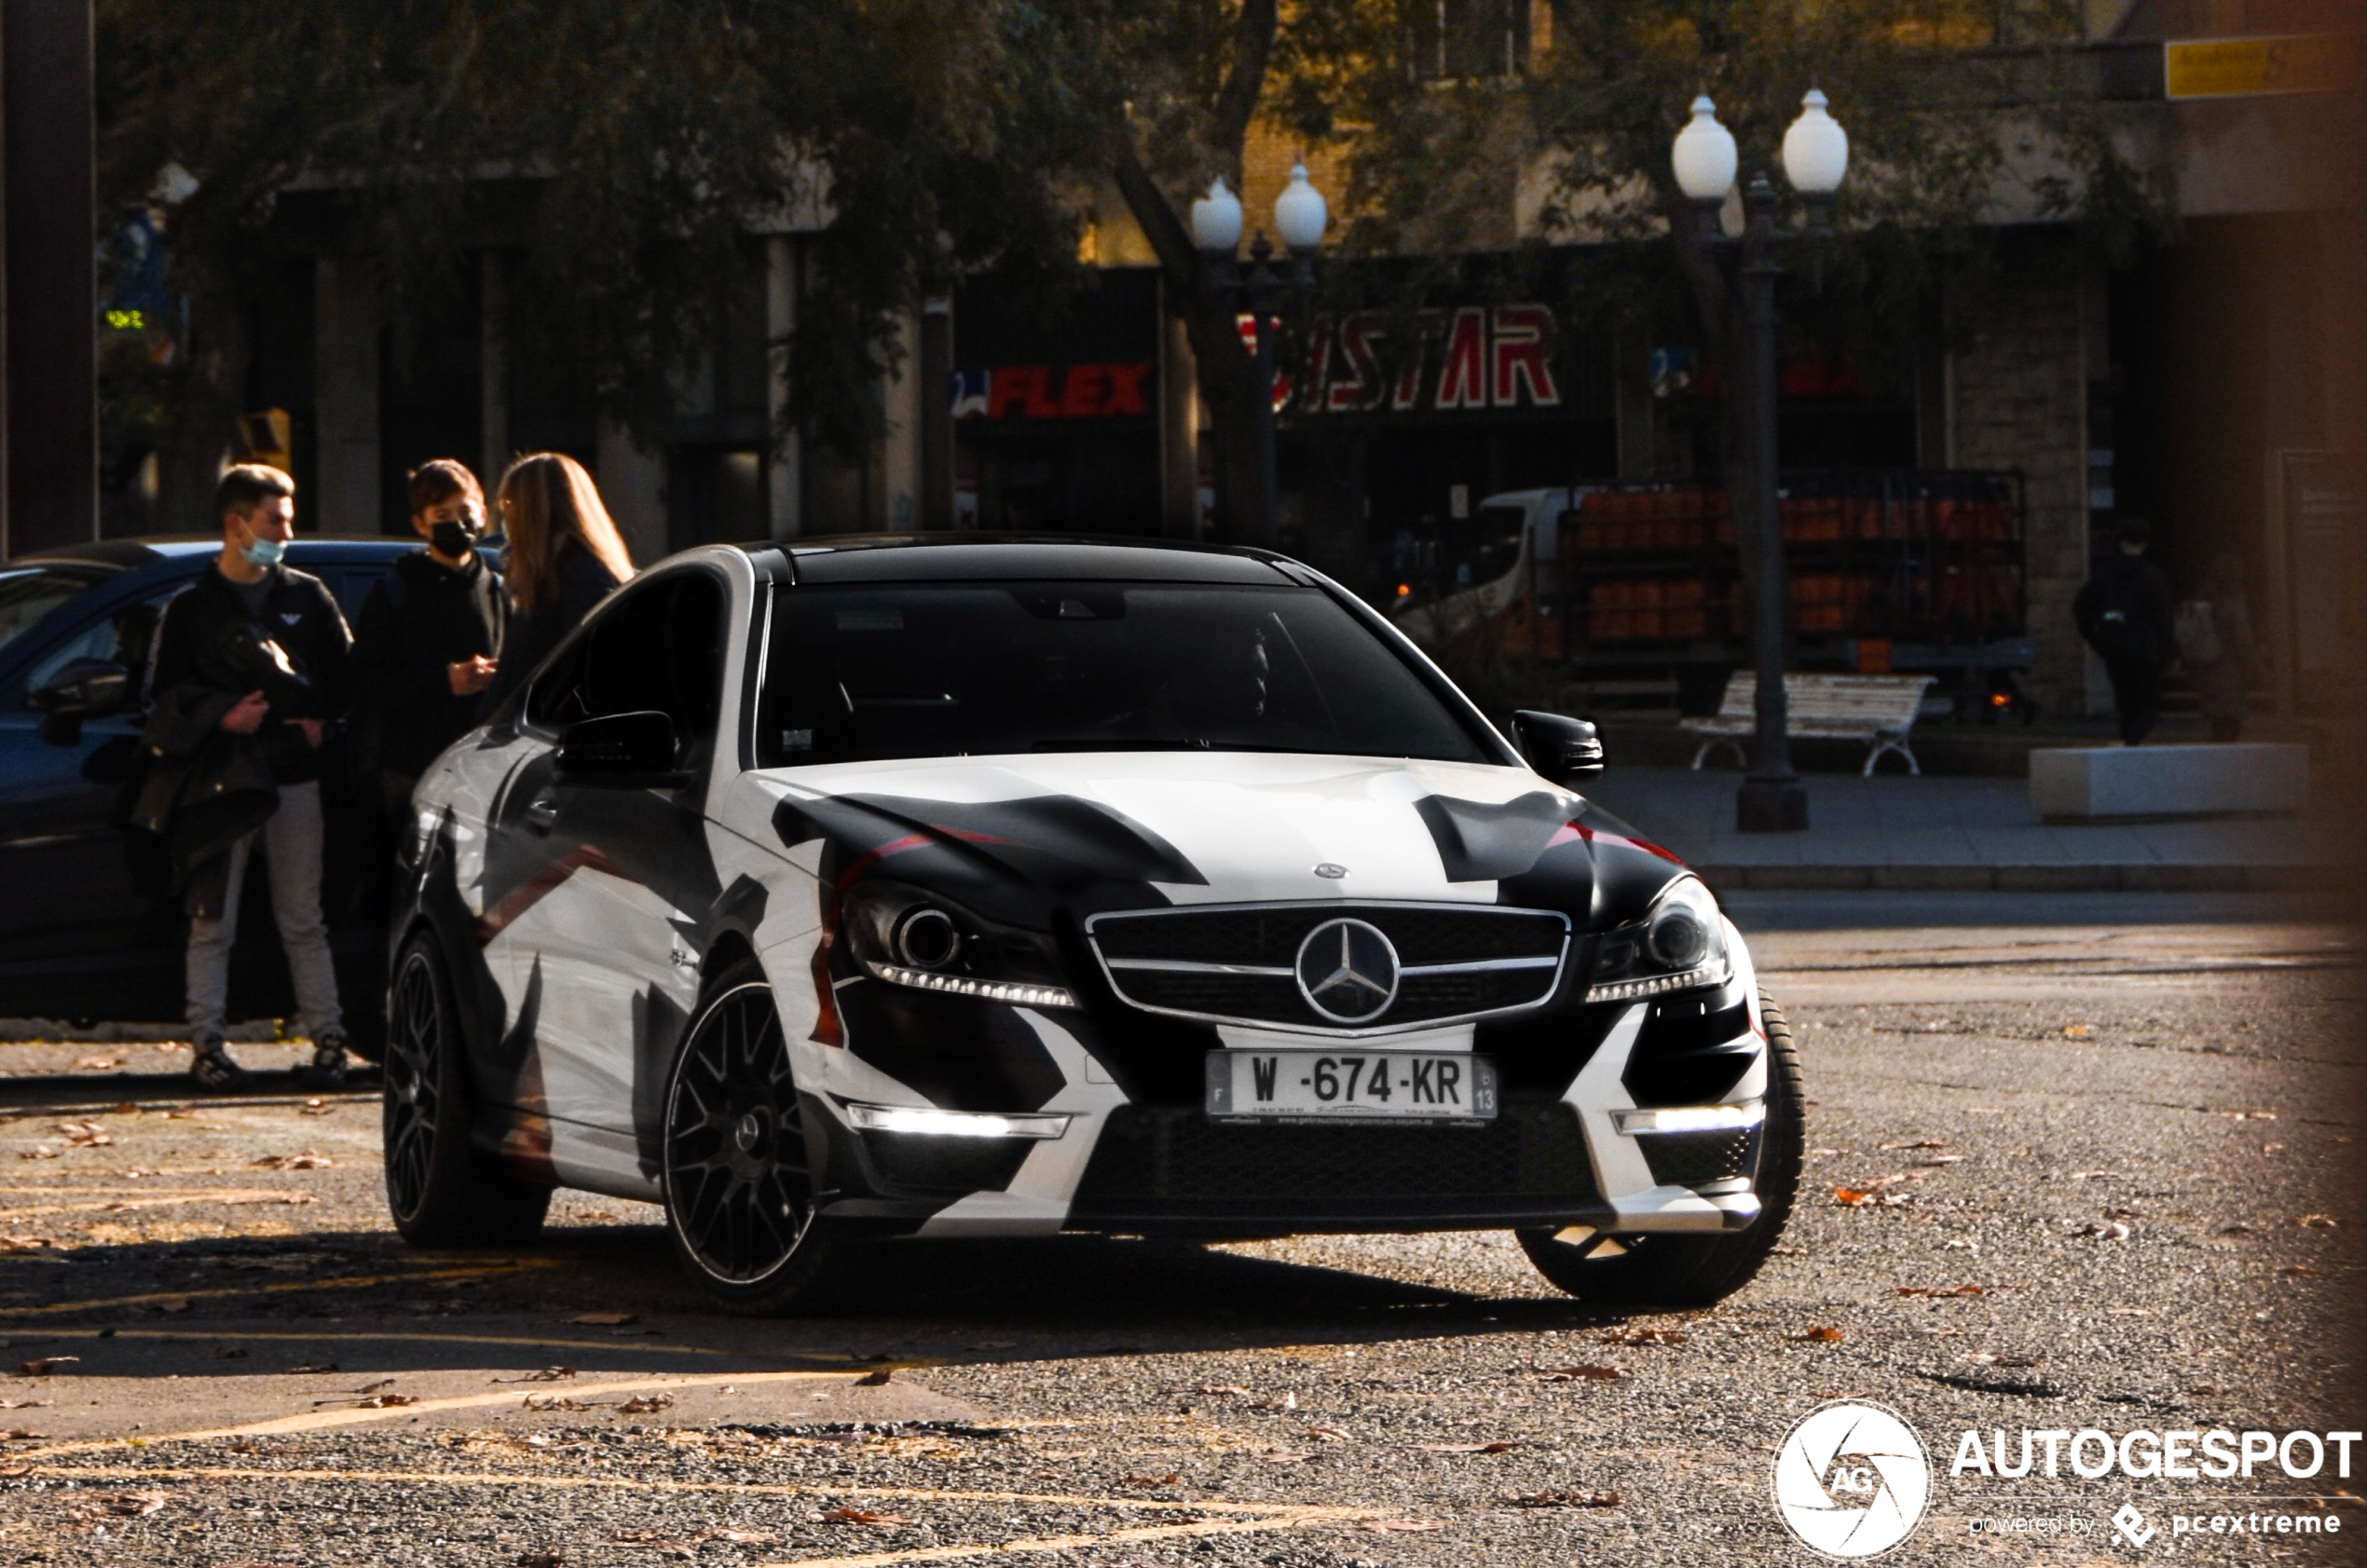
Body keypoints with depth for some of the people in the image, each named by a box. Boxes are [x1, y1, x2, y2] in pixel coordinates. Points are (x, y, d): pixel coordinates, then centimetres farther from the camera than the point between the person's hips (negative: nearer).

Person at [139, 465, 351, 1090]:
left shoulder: (307, 598, 12)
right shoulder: (190, 608, 6)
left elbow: (345, 673, 12)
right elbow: (165, 693, 2)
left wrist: (324, 721, -5)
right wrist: (220, 714, -14)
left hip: (295, 775, 1)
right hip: (221, 781, -1)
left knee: (304, 920, 3)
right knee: (212, 921, 0)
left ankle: (328, 1038, 6)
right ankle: (207, 1043, 3)